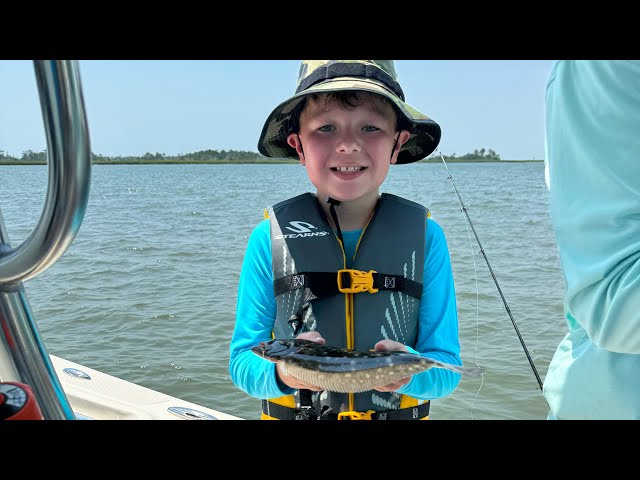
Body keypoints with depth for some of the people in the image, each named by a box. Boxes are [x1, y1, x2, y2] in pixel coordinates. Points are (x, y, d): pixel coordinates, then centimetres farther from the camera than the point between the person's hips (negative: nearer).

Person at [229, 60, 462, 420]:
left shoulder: (426, 237, -12)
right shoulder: (270, 238, -13)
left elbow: (447, 368, -10)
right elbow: (243, 363, -10)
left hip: (401, 412, 1)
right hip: (291, 412, 0)